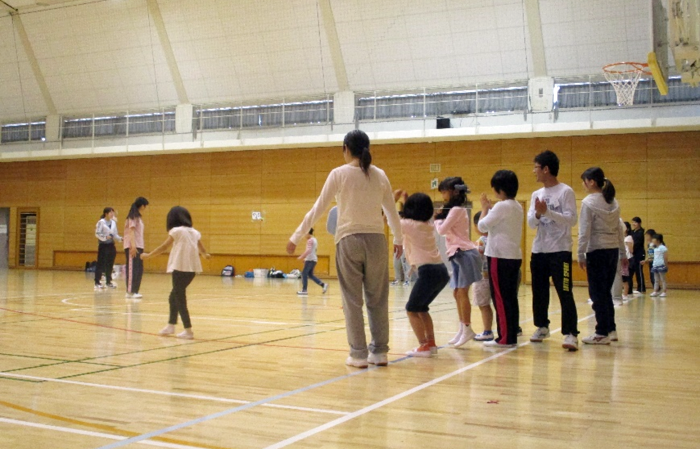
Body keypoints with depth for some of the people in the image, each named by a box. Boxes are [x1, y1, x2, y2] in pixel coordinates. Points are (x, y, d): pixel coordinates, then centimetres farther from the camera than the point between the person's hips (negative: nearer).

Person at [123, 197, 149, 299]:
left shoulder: (138, 217, 18)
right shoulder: (133, 216, -8)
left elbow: (138, 233, 14)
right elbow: (131, 231, -16)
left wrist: (139, 247, 8)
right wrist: (133, 246, -24)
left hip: (139, 246, 9)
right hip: (132, 246, -9)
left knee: (139, 269, 7)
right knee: (132, 269, -8)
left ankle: (135, 291, 11)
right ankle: (130, 291, -7)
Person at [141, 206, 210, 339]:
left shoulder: (177, 231, -3)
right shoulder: (194, 232, 13)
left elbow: (164, 247, 1)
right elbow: (201, 249, 22)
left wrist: (148, 255, 14)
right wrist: (206, 255, 46)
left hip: (180, 268, -7)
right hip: (192, 269, 7)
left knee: (179, 299, 0)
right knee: (175, 296, 20)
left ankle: (188, 331, -2)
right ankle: (171, 325, 26)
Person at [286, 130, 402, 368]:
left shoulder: (339, 174, -2)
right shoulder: (380, 175, 6)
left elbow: (317, 209, -3)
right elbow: (392, 212, 13)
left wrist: (296, 237, 5)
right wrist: (398, 240, 29)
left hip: (349, 241, -3)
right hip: (376, 241, 3)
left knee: (352, 300, 4)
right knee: (377, 299, 10)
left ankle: (359, 354, 5)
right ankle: (379, 352, 15)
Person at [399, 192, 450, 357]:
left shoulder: (410, 224, -4)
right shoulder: (428, 225, 18)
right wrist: (406, 200, 34)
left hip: (428, 271, -8)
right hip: (442, 271, 8)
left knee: (412, 309, 4)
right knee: (421, 308, 21)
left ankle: (424, 346, -2)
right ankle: (431, 343, 19)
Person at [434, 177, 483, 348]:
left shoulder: (456, 210, -11)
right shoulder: (454, 209, 19)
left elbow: (442, 230, -16)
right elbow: (444, 230, 18)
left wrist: (438, 218, 2)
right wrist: (440, 219, 6)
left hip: (465, 254, -10)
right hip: (457, 255, 10)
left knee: (462, 292, -11)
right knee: (456, 293, 9)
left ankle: (467, 329, -9)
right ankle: (462, 329, 13)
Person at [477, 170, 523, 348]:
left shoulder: (501, 206, -15)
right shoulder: (517, 207, 12)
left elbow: (483, 226, -11)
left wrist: (485, 208, 3)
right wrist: (490, 209, 18)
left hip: (500, 257, -8)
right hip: (514, 256, 8)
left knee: (500, 298, -4)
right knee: (511, 298, 10)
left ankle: (505, 338, -2)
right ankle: (512, 337, 13)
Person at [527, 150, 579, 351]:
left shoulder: (566, 192, -6)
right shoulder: (536, 194, 12)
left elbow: (571, 219, -14)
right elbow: (531, 223, 7)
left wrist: (547, 212, -21)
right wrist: (537, 214, -14)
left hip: (560, 250, -7)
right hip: (539, 250, 7)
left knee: (565, 293, -9)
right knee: (539, 292, 14)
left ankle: (571, 334, -10)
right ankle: (542, 327, 28)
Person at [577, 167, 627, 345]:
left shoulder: (588, 202, -10)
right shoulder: (613, 202, 11)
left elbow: (584, 232, -13)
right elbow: (619, 230, 14)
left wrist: (581, 255, -9)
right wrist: (623, 253, 19)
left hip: (597, 251, -7)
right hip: (613, 250, 7)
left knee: (598, 293, -1)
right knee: (606, 292, 16)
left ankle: (602, 333, 1)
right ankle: (611, 330, 19)